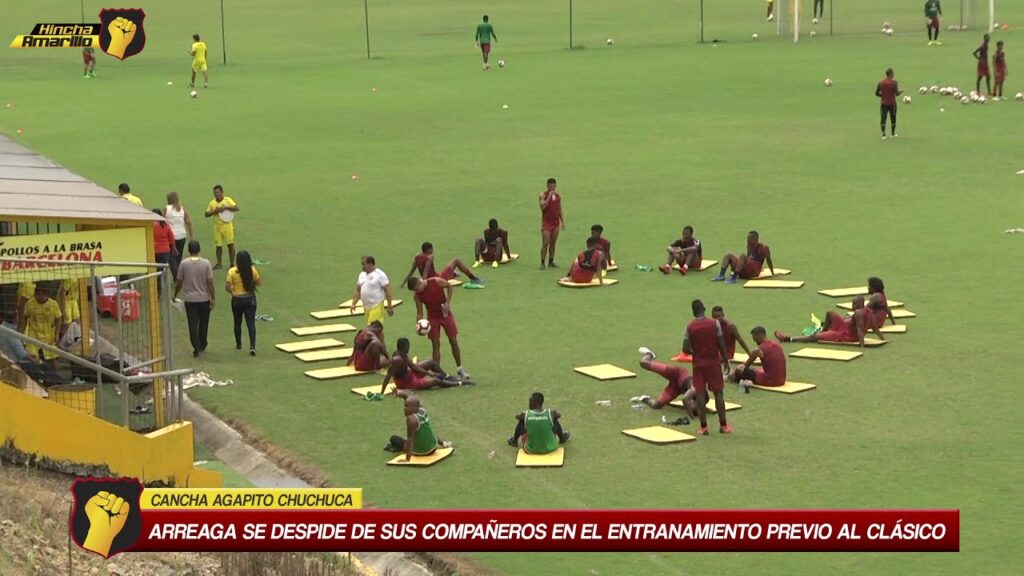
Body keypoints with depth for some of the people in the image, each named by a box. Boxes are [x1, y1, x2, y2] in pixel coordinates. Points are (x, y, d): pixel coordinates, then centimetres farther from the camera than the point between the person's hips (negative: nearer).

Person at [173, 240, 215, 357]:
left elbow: (179, 282, -1)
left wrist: (175, 295, 15)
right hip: (204, 299, 1)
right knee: (203, 324, 17)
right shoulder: (206, 263, -8)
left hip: (190, 299, -1)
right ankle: (202, 346, 29)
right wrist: (213, 299, -2)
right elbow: (210, 282, -9)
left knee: (193, 325, 2)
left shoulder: (183, 264, -7)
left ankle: (197, 348, -6)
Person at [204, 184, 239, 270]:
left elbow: (237, 208, -13)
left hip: (227, 225, -3)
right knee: (218, 246, 5)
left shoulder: (228, 200, -4)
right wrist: (214, 211, -13)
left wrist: (225, 207, -22)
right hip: (217, 227, 3)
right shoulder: (212, 203, 4)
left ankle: (232, 263, 5)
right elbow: (206, 214, 5)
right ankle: (218, 264, 15)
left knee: (230, 245, -2)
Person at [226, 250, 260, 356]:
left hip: (237, 299, -1)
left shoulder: (232, 271, -14)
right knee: (251, 323, 2)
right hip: (250, 299, 1)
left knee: (237, 323, 17)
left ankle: (238, 345, 29)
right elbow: (257, 283, 5)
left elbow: (227, 287, -14)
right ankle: (252, 347, -9)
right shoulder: (252, 270, -8)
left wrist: (233, 291, 5)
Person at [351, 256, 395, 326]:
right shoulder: (362, 275, 12)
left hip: (376, 306, -8)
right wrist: (353, 304, 9)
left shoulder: (379, 274, -10)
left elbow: (387, 290, -11)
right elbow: (358, 291, 18)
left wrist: (389, 305, -14)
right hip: (366, 306, 8)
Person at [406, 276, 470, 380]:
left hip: (445, 313, -1)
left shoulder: (437, 282, -21)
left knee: (454, 342, 3)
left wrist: (447, 303, -14)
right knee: (436, 345, -1)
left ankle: (460, 369, 17)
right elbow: (419, 312, -8)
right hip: (432, 318, 1)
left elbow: (449, 286, -5)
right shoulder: (417, 295, -13)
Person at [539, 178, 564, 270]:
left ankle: (551, 261, 18)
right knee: (545, 243, -9)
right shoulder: (543, 195, -7)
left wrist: (562, 221, 12)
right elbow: (542, 206, -23)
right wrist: (549, 196, -26)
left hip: (556, 222, 5)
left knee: (553, 243, 9)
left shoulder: (558, 195, 8)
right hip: (546, 222, -5)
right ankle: (542, 262, -5)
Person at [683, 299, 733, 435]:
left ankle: (703, 427, 1)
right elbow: (721, 344, -7)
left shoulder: (690, 327, -6)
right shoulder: (714, 324, -8)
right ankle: (723, 425, 8)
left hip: (698, 364, 1)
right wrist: (726, 361, 3)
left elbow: (685, 349, -8)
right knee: (719, 393, 7)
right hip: (713, 362, -1)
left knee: (700, 394, 3)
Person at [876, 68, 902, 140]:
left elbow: (876, 93, 3)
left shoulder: (881, 82, 0)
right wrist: (901, 91, 4)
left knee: (883, 118, 0)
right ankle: (893, 133, 22)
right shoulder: (894, 82, -11)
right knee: (893, 118, 14)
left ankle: (883, 134, -9)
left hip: (884, 103, 2)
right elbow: (897, 93, -17)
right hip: (892, 103, -2)